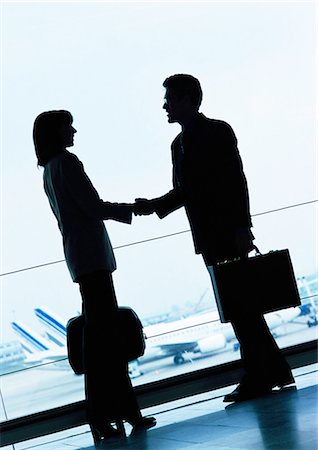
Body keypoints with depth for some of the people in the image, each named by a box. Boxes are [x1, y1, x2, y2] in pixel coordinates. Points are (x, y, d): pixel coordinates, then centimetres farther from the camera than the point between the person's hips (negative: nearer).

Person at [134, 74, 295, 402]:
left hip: (229, 235, -8)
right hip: (209, 238, 8)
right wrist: (155, 205, 1)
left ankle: (258, 377, -1)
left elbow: (237, 181, -12)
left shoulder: (218, 131, -6)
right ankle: (273, 370, 18)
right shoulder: (179, 144, 17)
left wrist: (241, 228, -19)